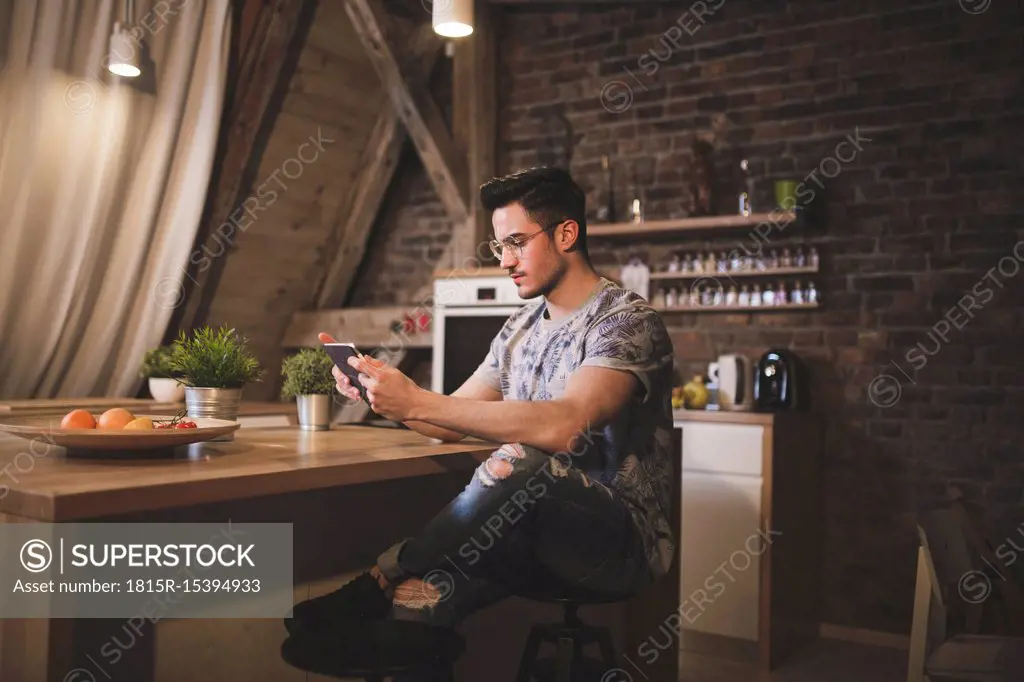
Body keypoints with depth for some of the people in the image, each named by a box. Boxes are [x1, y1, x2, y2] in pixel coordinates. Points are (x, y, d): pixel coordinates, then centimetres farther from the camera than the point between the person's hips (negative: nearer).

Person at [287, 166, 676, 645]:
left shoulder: (628, 321, -12)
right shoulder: (521, 328, 13)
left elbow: (561, 426, -29)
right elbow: (450, 423, 15)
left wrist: (417, 402, -29)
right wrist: (382, 395, -4)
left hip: (623, 539, -5)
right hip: (537, 532, 6)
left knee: (517, 463, -36)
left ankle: (378, 586, -23)